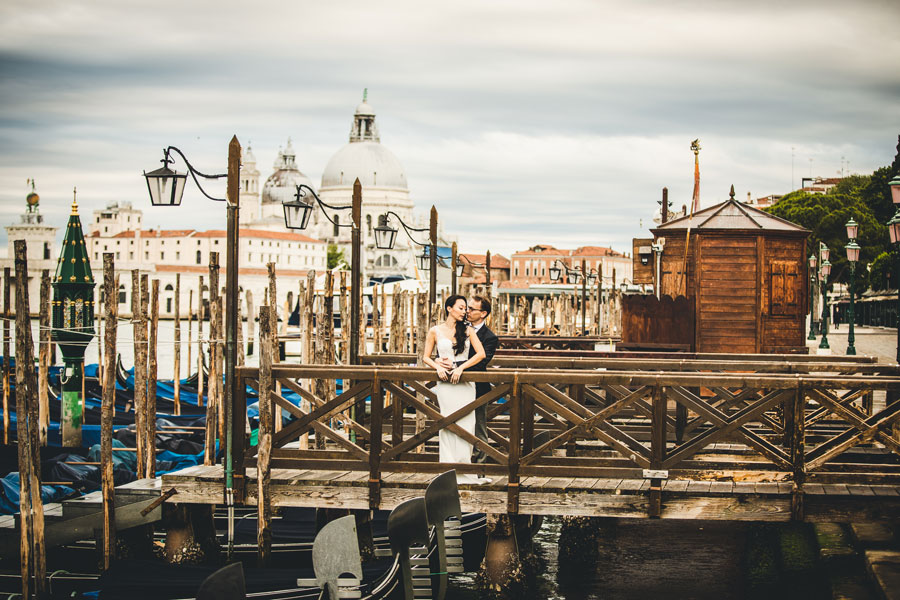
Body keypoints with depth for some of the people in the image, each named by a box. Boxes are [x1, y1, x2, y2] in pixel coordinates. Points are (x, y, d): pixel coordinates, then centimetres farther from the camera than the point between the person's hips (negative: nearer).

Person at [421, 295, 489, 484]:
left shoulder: (468, 330, 8)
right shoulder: (435, 331, 5)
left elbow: (481, 353, 0)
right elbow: (426, 357, 9)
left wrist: (461, 367, -10)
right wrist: (438, 367, -10)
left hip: (464, 379, 2)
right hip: (445, 380, -2)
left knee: (466, 422, -2)